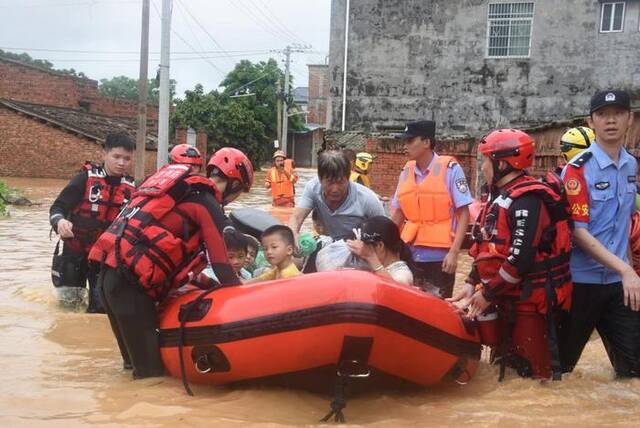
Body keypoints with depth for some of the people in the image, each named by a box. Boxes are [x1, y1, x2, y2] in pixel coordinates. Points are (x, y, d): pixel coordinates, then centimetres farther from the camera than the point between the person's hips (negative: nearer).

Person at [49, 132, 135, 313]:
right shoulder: (85, 178, -12)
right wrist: (60, 221, -34)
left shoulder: (131, 188, -3)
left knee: (102, 307, 1)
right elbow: (58, 207, -13)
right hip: (75, 251, -2)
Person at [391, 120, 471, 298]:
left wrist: (454, 252, -14)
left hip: (439, 257, -5)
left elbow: (463, 214, -8)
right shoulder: (406, 172, 7)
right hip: (410, 255, 5)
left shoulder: (450, 169, -7)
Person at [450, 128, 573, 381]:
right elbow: (488, 248, 17)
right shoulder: (502, 197, 15)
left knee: (534, 372, -6)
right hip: (508, 299, 10)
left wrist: (488, 294, -17)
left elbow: (521, 257, -25)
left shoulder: (527, 199, -18)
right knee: (509, 364, 20)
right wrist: (472, 284, 8)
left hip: (529, 301, -10)